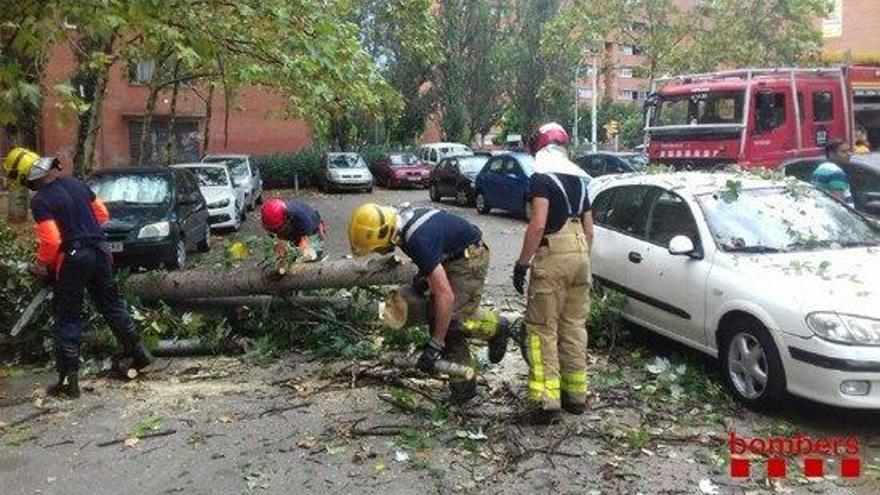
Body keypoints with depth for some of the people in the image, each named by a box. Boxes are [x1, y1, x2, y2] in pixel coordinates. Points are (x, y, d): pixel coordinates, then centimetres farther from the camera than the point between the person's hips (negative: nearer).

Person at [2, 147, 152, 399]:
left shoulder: (40, 201, -15)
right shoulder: (77, 184, 5)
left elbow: (51, 240, -20)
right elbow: (102, 214, 12)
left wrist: (42, 264, -3)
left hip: (72, 259, -6)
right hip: (99, 250, 6)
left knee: (68, 319, 3)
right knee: (112, 305, 18)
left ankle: (69, 380, 7)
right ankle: (139, 353, 25)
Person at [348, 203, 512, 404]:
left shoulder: (418, 240, -35)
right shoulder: (398, 219, -9)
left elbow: (446, 295, -35)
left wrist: (435, 345, -31)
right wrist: (424, 274, 5)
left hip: (470, 257, -9)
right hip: (450, 256, 9)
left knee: (452, 318, -20)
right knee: (436, 314, 0)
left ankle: (496, 326, 10)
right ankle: (463, 386, 6)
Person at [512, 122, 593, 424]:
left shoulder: (541, 177, -6)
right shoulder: (578, 178, 17)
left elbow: (538, 225, -17)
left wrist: (521, 263, -13)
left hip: (552, 256, -7)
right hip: (580, 254, 8)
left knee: (543, 329, -4)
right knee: (574, 326, 14)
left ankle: (546, 401, -8)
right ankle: (576, 394, 22)